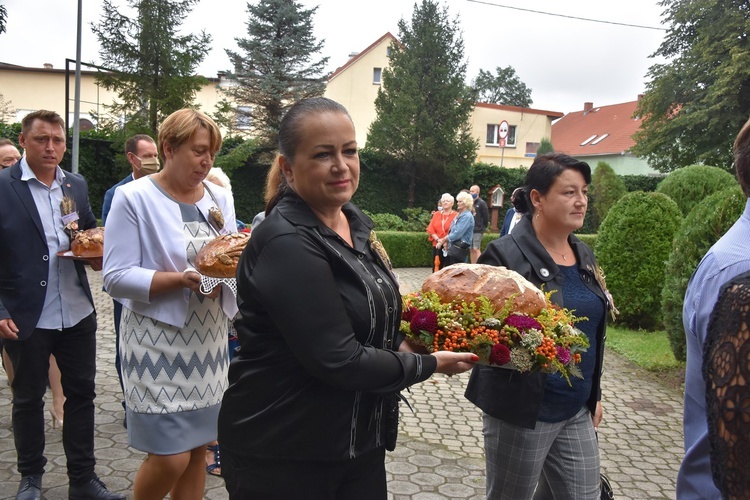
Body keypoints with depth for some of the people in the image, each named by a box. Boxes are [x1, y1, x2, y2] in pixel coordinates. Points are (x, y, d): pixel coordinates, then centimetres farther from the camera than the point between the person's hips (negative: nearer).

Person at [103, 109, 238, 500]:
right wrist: (181, 279, -23)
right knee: (170, 458, -4)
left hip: (209, 340, 5)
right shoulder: (133, 197, -7)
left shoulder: (220, 197, 9)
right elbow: (117, 278, -12)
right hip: (159, 343, -5)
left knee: (198, 450, 11)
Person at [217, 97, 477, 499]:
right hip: (282, 455, -7)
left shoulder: (356, 222, 3)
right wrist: (428, 365, -13)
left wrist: (401, 347, -1)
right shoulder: (285, 243, -22)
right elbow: (338, 361, -25)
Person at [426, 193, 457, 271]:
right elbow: (430, 229, 7)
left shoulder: (456, 215, -3)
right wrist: (438, 240, -7)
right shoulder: (436, 214, 14)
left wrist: (443, 241, -14)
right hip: (437, 246, 4)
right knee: (437, 268, 6)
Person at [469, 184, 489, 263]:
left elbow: (486, 217, -5)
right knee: (471, 250, 8)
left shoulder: (481, 203, -4)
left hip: (478, 230, -6)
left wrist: (483, 227, 1)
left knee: (476, 249, -12)